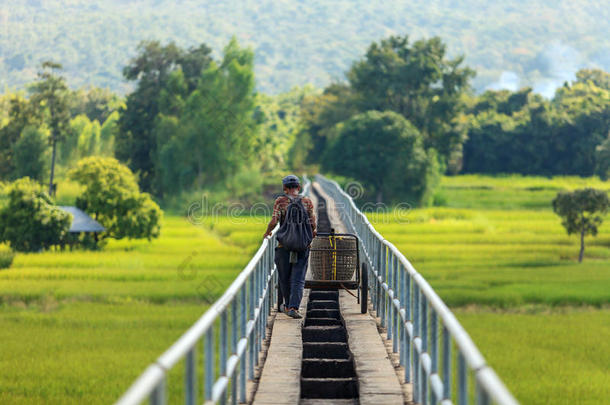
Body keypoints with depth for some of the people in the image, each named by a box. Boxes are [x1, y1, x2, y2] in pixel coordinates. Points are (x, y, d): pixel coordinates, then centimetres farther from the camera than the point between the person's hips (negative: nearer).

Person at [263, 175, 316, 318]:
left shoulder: (280, 201, -1)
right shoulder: (307, 202, 3)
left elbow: (274, 221, -11)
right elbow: (312, 224, 0)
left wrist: (267, 232, 8)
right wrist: (313, 232, 22)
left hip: (284, 244, -1)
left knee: (285, 278, 15)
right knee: (298, 279, -1)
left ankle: (288, 306, 28)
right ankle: (293, 307, -15)